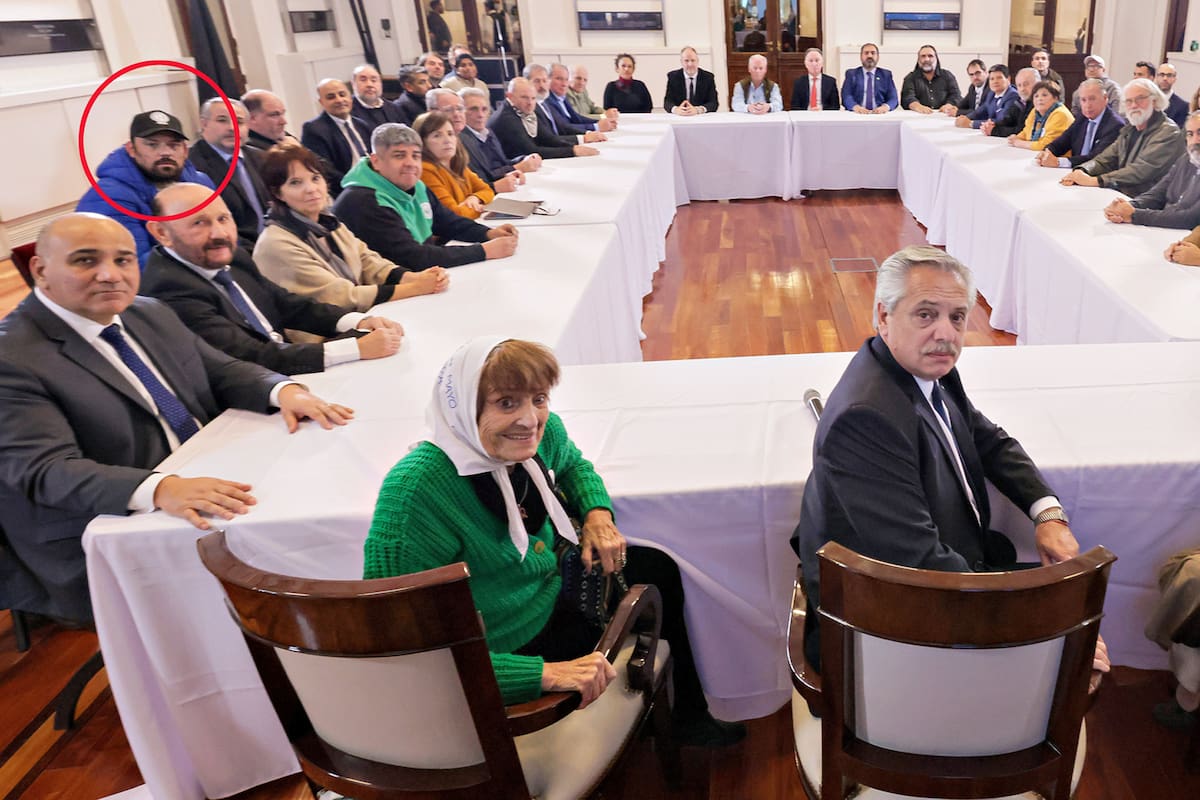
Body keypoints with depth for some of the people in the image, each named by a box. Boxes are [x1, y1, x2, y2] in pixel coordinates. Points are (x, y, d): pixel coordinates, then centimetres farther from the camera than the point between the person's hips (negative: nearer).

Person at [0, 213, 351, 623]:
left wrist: (285, 391, -8)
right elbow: (49, 470, -22)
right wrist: (160, 488, -39)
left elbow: (221, 371, 15)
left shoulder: (150, 314, 12)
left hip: (217, 493, 7)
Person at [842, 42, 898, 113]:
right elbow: (846, 96, -2)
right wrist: (856, 107, -24)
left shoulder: (886, 74, 15)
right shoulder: (851, 74, 13)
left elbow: (893, 98, 5)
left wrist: (885, 107, -19)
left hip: (879, 115, 2)